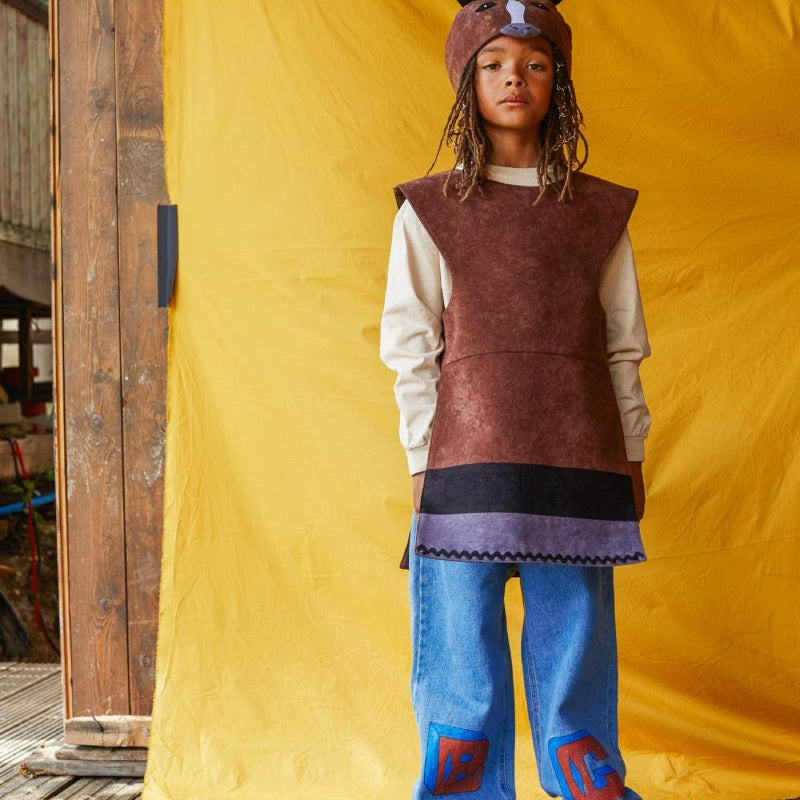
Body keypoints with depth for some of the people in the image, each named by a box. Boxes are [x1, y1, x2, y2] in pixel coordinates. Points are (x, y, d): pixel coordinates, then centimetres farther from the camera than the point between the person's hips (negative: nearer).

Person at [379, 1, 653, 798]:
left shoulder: (599, 211, 11)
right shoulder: (429, 210, 6)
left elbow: (623, 346, 13)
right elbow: (409, 348, 5)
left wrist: (630, 453, 10)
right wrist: (423, 460, 1)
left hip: (579, 464, 1)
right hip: (469, 460, -1)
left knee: (576, 653, 5)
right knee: (462, 662, 1)